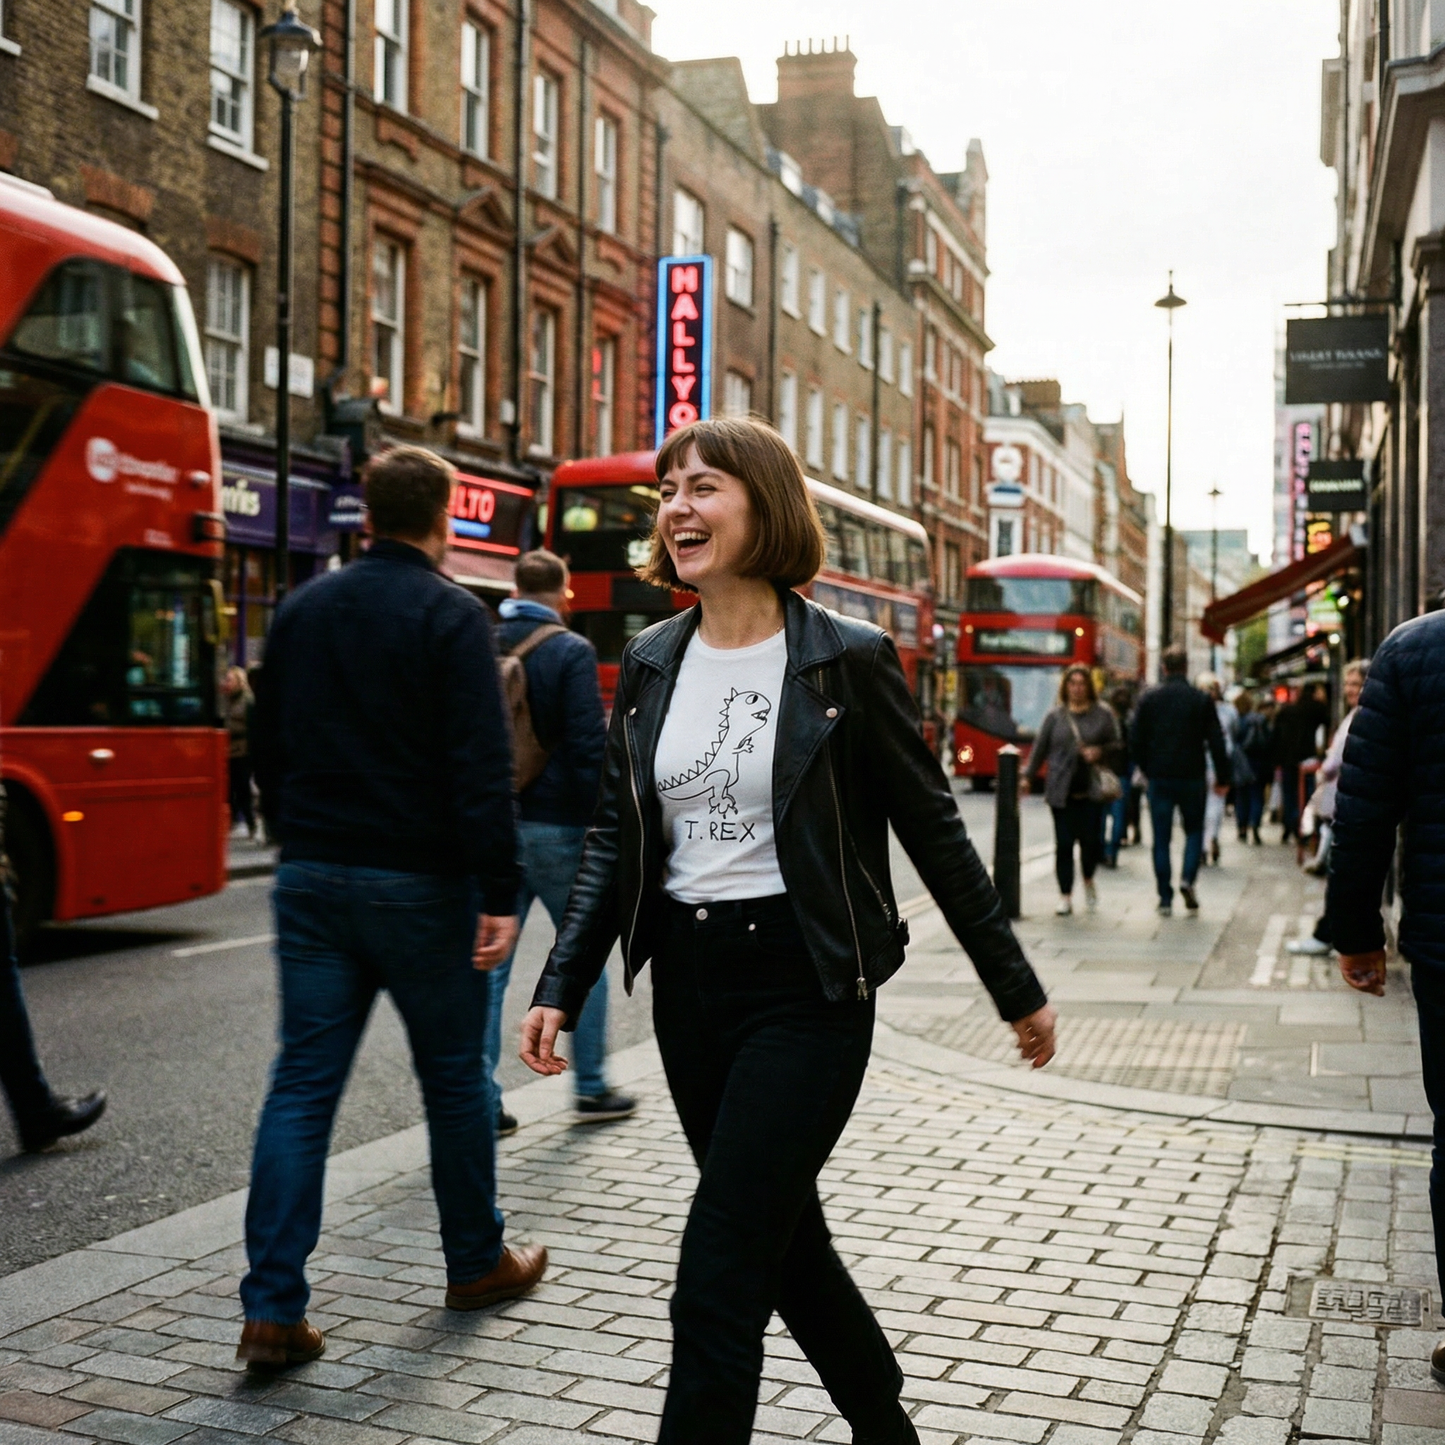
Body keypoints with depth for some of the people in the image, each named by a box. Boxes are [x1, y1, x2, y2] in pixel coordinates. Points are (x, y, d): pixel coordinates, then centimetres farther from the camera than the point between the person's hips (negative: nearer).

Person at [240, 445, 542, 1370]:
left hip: (313, 879, 5)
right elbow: (482, 767, -17)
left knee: (303, 1084, 4)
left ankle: (274, 1310, 0)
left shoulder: (303, 609, 9)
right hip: (419, 885, -5)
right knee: (454, 1075, 11)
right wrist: (499, 896, -15)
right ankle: (478, 1263, 27)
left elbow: (268, 747, 16)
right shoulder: (452, 616, -10)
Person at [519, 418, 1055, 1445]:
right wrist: (561, 990, -2)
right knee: (785, 1238, 19)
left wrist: (1017, 989, 1)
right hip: (687, 983, 6)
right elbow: (617, 841, 8)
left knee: (717, 1282, -8)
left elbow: (934, 831, -3)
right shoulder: (651, 663, 6)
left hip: (806, 986, -6)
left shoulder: (846, 660, -8)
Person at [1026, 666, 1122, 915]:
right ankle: (1065, 896, 8)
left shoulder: (1103, 715, 6)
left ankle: (1088, 880, 24)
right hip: (1062, 791, 1)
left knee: (1092, 840, -6)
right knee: (1064, 844, 0)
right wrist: (1029, 778, 7)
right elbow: (1040, 749, 10)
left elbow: (1117, 745, 9)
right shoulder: (1055, 717, 8)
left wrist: (1100, 752, -10)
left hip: (1092, 790, -1)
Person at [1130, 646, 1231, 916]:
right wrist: (1222, 777, 7)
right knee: (1194, 830, 17)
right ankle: (1187, 878, -6)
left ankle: (1165, 899, 3)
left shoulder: (1148, 699, 0)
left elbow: (1136, 740, 1)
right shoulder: (1202, 700, -2)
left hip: (1159, 778, 1)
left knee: (1161, 839, 5)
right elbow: (1216, 742, -2)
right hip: (1192, 776, 0)